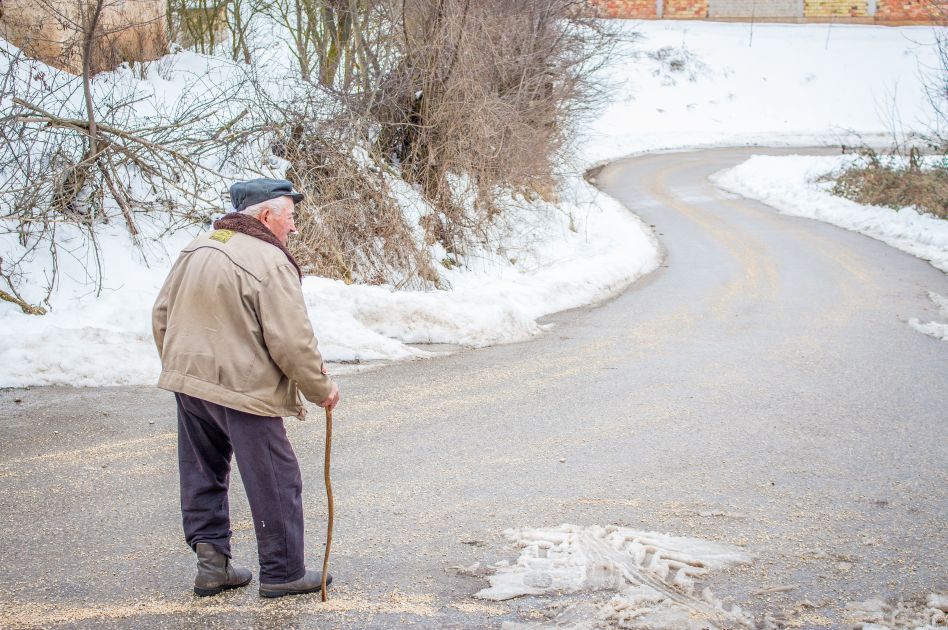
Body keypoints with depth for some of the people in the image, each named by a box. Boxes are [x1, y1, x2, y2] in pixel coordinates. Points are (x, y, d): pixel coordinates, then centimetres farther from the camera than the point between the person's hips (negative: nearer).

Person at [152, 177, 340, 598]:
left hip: (188, 383, 8)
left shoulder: (196, 250, 8)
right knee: (275, 484, 4)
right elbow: (292, 342, -18)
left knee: (203, 477, 18)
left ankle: (211, 560, 19)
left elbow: (161, 316, 15)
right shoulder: (270, 263, -16)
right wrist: (321, 388, -4)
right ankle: (282, 572, 12)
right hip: (243, 390, -8)